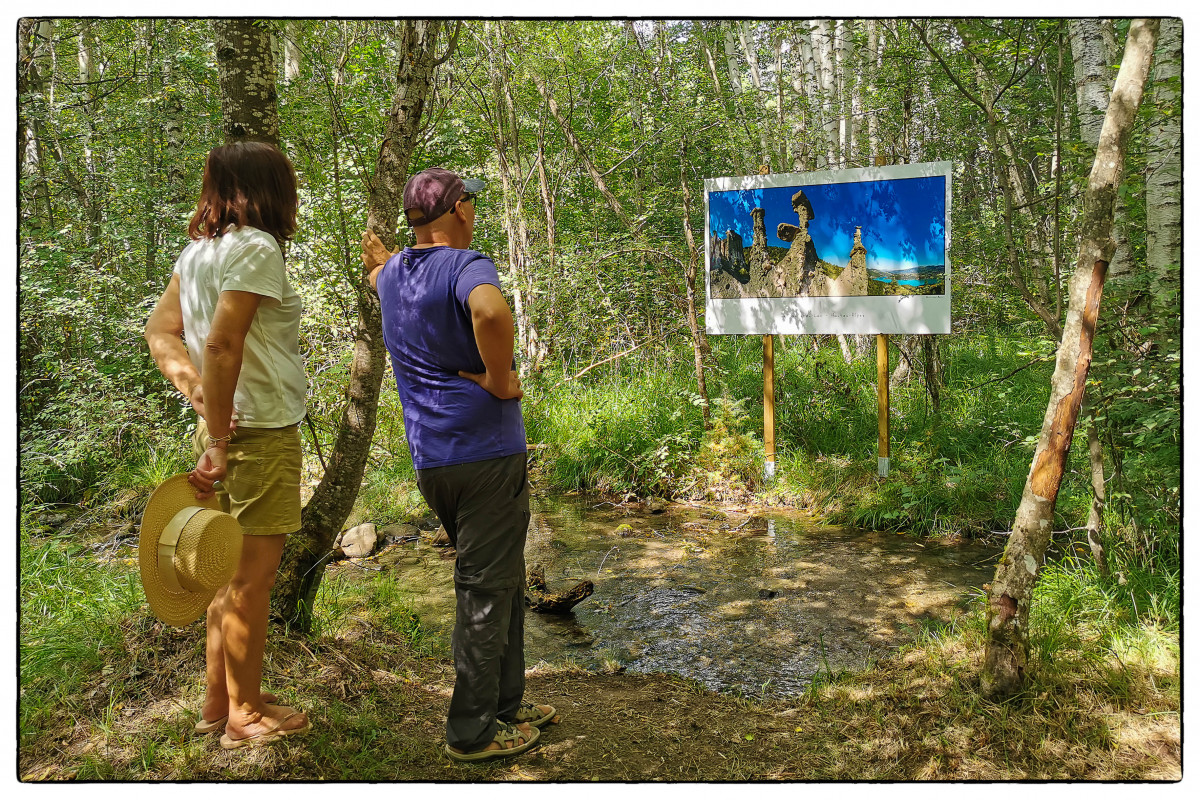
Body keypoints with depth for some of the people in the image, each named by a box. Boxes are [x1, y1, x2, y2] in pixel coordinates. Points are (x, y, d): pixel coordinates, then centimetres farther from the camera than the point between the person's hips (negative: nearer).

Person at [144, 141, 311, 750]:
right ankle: (246, 716, 15)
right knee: (253, 573, 2)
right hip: (261, 431, -9)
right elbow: (221, 345, -23)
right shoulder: (256, 248, -15)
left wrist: (199, 394, -3)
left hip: (226, 427, 9)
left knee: (234, 571, 18)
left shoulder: (198, 250, 12)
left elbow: (159, 329, 10)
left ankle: (219, 701, 31)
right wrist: (218, 442, -18)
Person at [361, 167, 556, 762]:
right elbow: (492, 312, -36)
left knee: (502, 581, 20)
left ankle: (505, 701, 30)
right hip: (485, 451, -8)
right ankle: (472, 730, 12)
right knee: (486, 590, 1)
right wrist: (499, 380, -21)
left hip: (429, 461, 9)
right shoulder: (465, 265, -13)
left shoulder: (394, 273, 13)